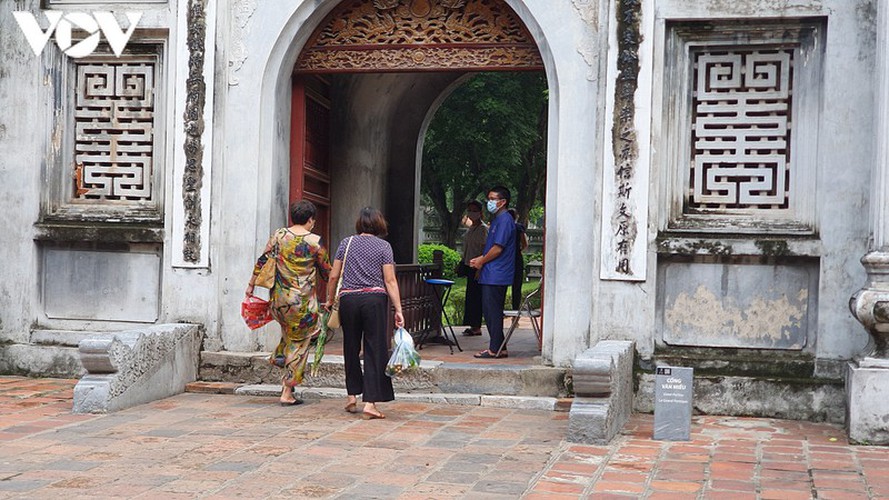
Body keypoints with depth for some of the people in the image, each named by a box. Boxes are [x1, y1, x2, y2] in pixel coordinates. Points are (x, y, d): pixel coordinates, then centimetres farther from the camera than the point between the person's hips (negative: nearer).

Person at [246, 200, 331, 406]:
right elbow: (326, 272, 2)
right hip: (302, 302, -3)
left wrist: (251, 285, 14)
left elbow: (262, 261, 3)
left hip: (278, 298, 4)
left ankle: (279, 355, 21)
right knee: (299, 344, 8)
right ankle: (287, 392, 8)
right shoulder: (315, 241, -8)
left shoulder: (279, 235, -1)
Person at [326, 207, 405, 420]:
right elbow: (390, 281, -4)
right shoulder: (384, 246, 2)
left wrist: (330, 299, 21)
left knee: (351, 348, 16)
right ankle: (370, 403, -6)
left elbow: (334, 276, 7)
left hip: (348, 299, 2)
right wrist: (398, 310, -4)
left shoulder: (346, 243, 8)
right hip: (375, 299, -2)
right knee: (375, 350, 0)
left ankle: (352, 396, 22)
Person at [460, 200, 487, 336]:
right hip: (469, 266, 9)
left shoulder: (483, 229, -11)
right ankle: (474, 325, 15)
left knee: (475, 296, -7)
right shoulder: (471, 228, 17)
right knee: (470, 296, 10)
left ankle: (476, 327, -4)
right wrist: (463, 262, 20)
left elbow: (485, 250, -16)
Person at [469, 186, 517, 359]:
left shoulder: (505, 220, -14)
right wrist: (479, 259, 10)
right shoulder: (497, 219, 19)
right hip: (491, 275, 10)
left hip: (496, 275, -10)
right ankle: (498, 348, 16)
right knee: (490, 311, 12)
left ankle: (495, 349, -2)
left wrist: (481, 262, -7)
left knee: (492, 312, -6)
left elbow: (497, 248, -19)